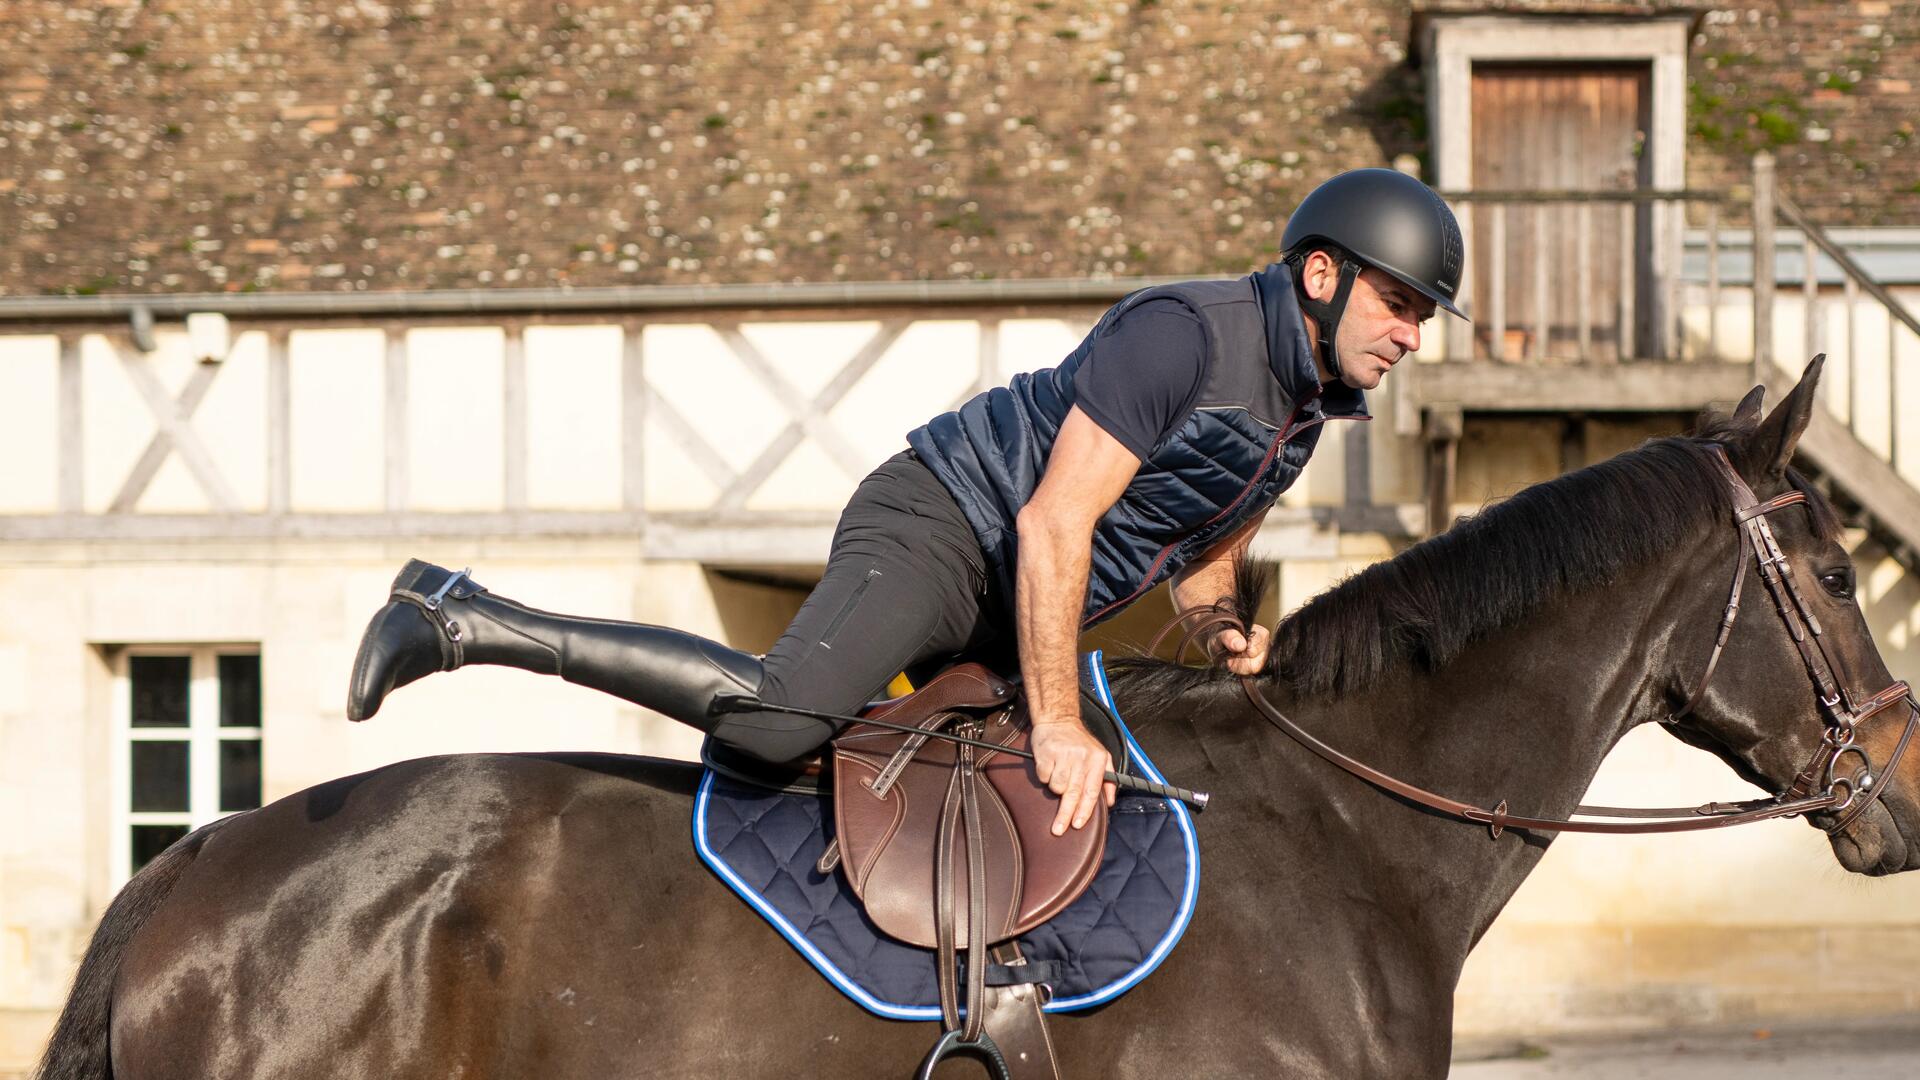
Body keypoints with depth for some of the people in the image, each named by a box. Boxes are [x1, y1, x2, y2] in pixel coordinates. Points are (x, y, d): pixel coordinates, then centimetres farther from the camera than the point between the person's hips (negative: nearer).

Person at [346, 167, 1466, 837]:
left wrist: (1225, 625, 1)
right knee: (778, 711, -31)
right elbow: (1053, 525, -25)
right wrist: (1057, 723, -25)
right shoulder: (1184, 334, -21)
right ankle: (462, 620, -21)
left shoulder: (1310, 401, 9)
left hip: (1003, 617, 10)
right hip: (938, 526, -10)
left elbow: (1208, 550, 25)